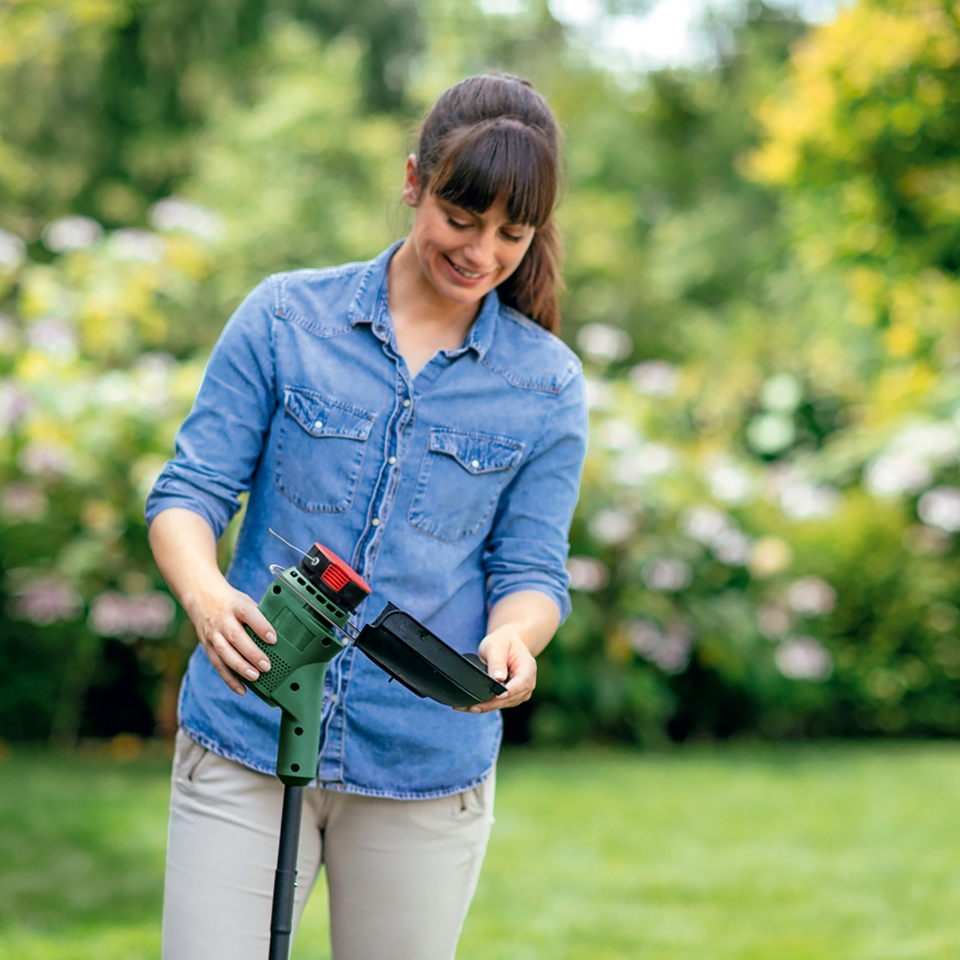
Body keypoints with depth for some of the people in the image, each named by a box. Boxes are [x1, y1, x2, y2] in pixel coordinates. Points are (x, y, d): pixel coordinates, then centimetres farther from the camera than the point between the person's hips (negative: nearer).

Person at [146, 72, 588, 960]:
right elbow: (189, 491, -2)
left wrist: (512, 639, -21)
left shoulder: (546, 382, 2)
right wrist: (207, 596, -24)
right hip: (244, 750, -1)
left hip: (427, 774, 1)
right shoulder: (284, 318, 0)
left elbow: (531, 570, 3)